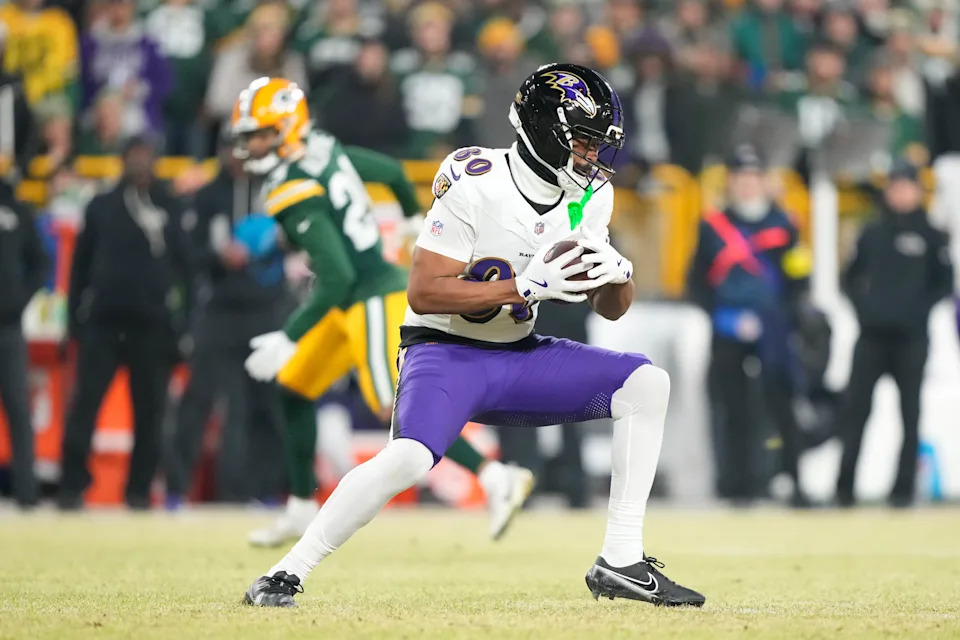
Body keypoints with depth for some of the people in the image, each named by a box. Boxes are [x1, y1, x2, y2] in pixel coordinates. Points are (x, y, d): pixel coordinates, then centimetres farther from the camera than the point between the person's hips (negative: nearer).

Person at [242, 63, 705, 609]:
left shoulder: (589, 196, 0)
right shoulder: (477, 185, -21)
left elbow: (611, 308, 8)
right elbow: (423, 294, -24)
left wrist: (617, 273, -16)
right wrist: (526, 286, -29)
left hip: (518, 357, 7)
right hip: (445, 354, -7)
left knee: (646, 383, -6)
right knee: (409, 458, -32)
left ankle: (622, 562, -5)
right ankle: (286, 575, -17)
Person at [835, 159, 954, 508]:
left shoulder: (931, 237, 3)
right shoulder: (872, 234, 11)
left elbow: (945, 283, 2)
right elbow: (852, 277, 16)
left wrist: (920, 308, -10)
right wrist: (862, 304, 0)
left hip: (911, 337, -2)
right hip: (872, 335, 2)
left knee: (910, 412, 1)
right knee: (855, 407, -5)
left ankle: (904, 486, 5)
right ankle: (844, 486, -3)